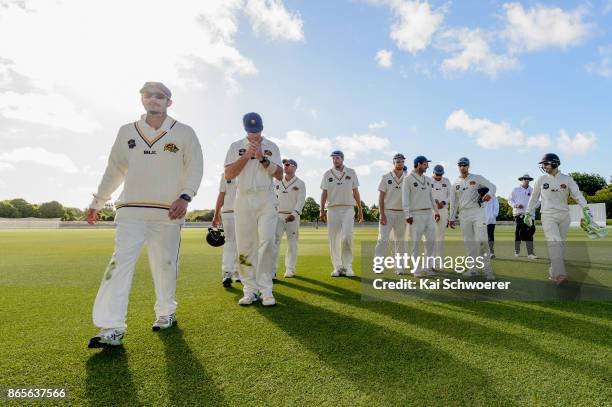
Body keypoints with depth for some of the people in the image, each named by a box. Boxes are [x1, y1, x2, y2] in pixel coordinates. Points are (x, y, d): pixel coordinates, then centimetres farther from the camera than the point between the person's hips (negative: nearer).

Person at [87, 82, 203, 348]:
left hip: (169, 212, -1)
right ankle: (112, 328, -7)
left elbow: (195, 169, 0)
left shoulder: (184, 133, 5)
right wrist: (97, 202, 20)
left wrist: (185, 197, -16)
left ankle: (166, 313, 24)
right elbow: (114, 170, 19)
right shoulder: (127, 132, 14)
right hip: (130, 210, 2)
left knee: (165, 265, 6)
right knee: (121, 262, -9)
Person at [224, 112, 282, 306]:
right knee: (245, 245, -1)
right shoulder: (236, 146, 11)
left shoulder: (271, 146, 12)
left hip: (267, 199, 0)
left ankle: (265, 290, -5)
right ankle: (250, 290, 8)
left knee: (267, 242, -11)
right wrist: (246, 156, -8)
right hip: (243, 199, 1)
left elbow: (279, 175, 3)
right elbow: (228, 175, 0)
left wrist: (262, 158, -9)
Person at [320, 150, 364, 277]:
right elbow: (324, 193, 8)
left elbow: (355, 192, 9)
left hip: (348, 209, -1)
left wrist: (360, 210, 5)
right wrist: (322, 210, 0)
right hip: (332, 209, 1)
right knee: (333, 239, 0)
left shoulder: (351, 173, 10)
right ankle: (337, 267, 9)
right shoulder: (327, 174, 11)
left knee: (347, 237, -15)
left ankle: (347, 266, -2)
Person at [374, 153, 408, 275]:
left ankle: (399, 267, 16)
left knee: (400, 241, 7)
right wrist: (382, 214, -11)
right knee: (383, 239, -10)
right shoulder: (386, 177, 1)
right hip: (387, 212, -3)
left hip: (401, 213, 3)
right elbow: (381, 197, -2)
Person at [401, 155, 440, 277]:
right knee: (415, 242, -2)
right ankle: (417, 269, 6)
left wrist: (436, 211, 16)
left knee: (431, 240, 8)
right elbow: (405, 198, -9)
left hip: (429, 214, 7)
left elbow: (431, 197, 22)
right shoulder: (408, 179, -4)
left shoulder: (427, 179, 17)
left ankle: (427, 267, 19)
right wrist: (407, 215, -16)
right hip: (416, 214, -7)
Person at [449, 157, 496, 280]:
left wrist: (489, 194, -25)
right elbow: (453, 203, 14)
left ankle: (487, 269, -4)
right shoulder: (455, 184, 12)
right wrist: (452, 218, 11)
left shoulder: (477, 178, 4)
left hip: (478, 212, -3)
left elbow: (491, 186, -2)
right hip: (464, 214, 4)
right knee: (468, 242, 6)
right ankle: (473, 268, 15)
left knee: (481, 240, -13)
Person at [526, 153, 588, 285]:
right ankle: (559, 275, -23)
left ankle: (554, 272, 17)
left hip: (564, 216, 2)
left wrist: (586, 208, -19)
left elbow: (577, 195, -5)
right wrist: (528, 213, 12)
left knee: (561, 244, 6)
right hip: (548, 216, -2)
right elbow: (534, 198, 10)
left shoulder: (567, 179, 3)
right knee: (554, 243, -16)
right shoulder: (540, 180, 2)